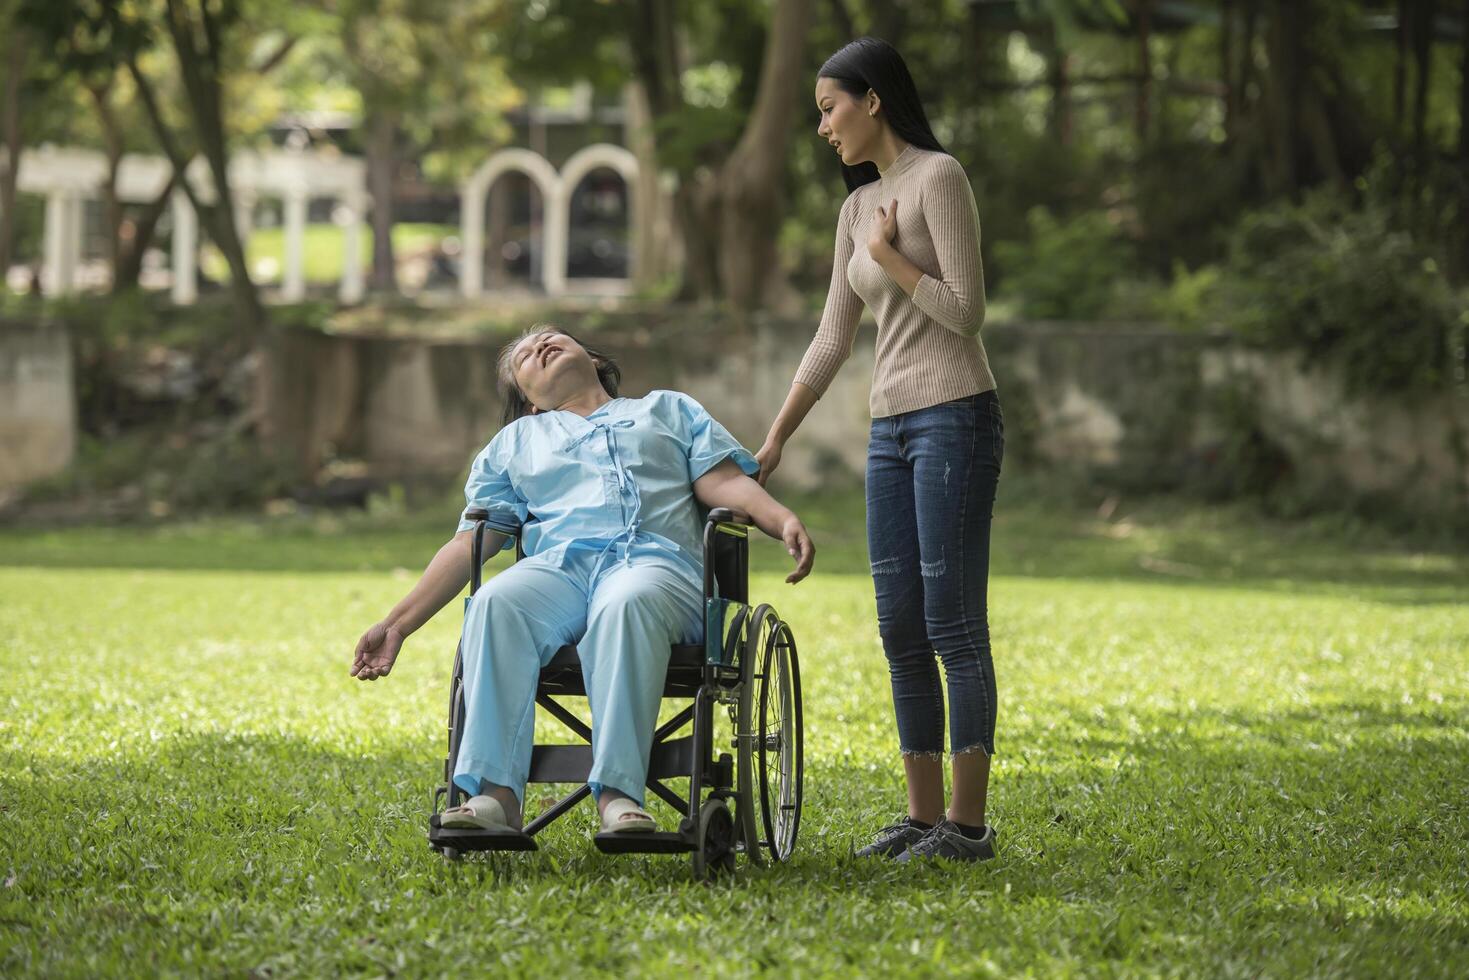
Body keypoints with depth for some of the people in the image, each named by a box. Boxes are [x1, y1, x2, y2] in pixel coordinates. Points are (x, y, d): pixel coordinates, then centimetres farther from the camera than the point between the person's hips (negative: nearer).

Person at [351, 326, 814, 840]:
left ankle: (618, 793, -51)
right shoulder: (515, 441, 35)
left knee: (627, 605, -40)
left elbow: (724, 482, 17)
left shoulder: (669, 409, 32)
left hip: (654, 560, -2)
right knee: (495, 604, -34)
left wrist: (784, 521, -5)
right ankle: (496, 794, -44)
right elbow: (469, 543, 26)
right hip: (558, 563, 2)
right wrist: (397, 624, 14)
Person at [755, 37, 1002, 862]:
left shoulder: (940, 177, -7)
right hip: (892, 429, 8)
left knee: (955, 626, -8)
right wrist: (773, 444, 17)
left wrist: (888, 256, -6)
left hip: (956, 418, -8)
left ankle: (968, 823, -5)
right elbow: (833, 340, 19)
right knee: (902, 631, 6)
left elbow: (965, 312, -13)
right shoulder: (860, 206, 16)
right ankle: (923, 816, 11)